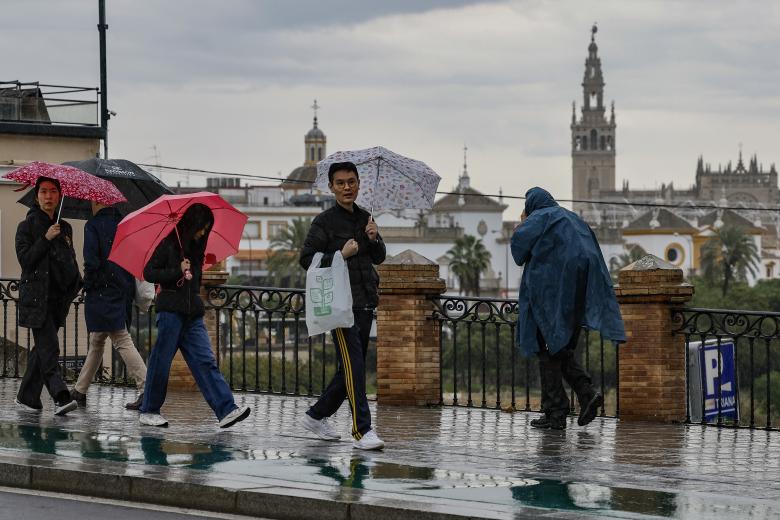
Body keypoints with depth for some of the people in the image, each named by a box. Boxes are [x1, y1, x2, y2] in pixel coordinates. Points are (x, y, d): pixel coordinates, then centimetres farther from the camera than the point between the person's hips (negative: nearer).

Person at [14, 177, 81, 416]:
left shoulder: (65, 228, 17)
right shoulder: (27, 226, 0)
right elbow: (25, 259, -9)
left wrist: (75, 284, 9)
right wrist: (46, 239, -16)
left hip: (57, 298, 6)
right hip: (36, 297, -6)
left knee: (42, 348, 8)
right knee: (49, 347, -15)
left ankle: (27, 396, 17)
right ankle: (60, 398, -24)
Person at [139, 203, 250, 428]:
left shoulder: (196, 248, 16)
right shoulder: (169, 245, -4)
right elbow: (148, 273, -8)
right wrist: (178, 272, -13)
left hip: (193, 314, 6)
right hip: (171, 311, -6)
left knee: (205, 362, -5)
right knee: (161, 361, 0)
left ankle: (226, 410, -16)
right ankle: (148, 411, 12)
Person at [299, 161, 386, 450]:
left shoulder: (364, 218, 15)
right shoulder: (325, 221, -5)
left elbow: (379, 258, 18)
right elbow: (306, 259, -8)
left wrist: (374, 239, -2)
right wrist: (341, 255, -18)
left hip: (365, 304, 7)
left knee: (351, 368, 13)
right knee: (354, 365, -14)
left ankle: (316, 416, 27)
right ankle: (362, 432, -18)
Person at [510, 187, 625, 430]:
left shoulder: (538, 218, -2)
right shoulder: (573, 219, 20)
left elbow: (520, 244, -13)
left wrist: (521, 225, 4)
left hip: (551, 294, -7)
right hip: (578, 297, 7)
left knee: (549, 349, 0)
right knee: (563, 349, 15)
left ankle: (555, 412, -3)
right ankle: (587, 393, -6)